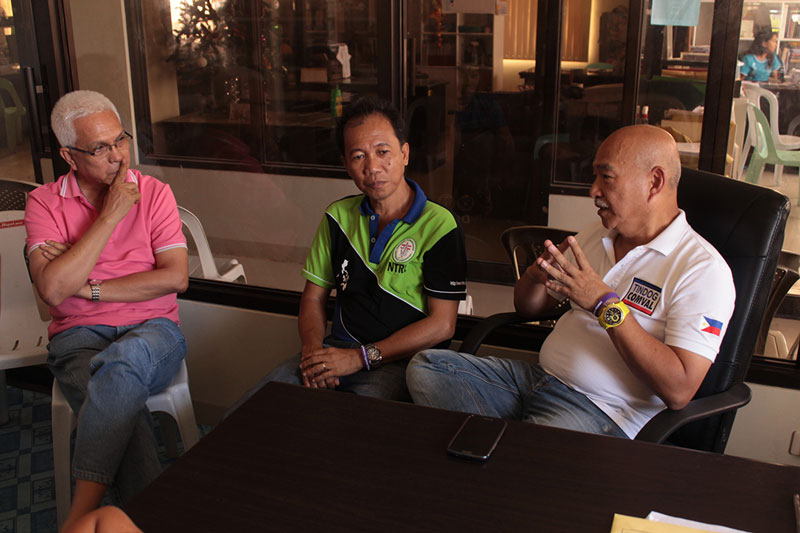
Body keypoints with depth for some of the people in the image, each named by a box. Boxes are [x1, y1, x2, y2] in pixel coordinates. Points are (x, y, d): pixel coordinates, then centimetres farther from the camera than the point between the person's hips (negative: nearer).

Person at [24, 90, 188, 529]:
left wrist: (87, 287, -8)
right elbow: (53, 290, -12)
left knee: (122, 361, -37)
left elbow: (176, 278, -4)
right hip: (79, 337, 0)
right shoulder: (44, 203, 4)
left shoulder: (154, 193, 7)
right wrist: (111, 214, -11)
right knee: (121, 403, -35)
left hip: (152, 331, 0)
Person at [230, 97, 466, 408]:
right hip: (337, 349, 5)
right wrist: (313, 347, -6)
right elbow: (314, 294, 16)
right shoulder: (338, 216, 11)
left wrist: (361, 357, -14)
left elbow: (442, 324, -10)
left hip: (400, 362, -4)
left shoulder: (438, 225, -8)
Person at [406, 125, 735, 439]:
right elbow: (527, 308, 21)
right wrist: (538, 274, -5)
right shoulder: (594, 236, 14)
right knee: (425, 366, -6)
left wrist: (606, 303, -23)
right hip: (540, 378, 8)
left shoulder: (702, 268, -10)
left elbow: (679, 391, -20)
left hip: (603, 412, -7)